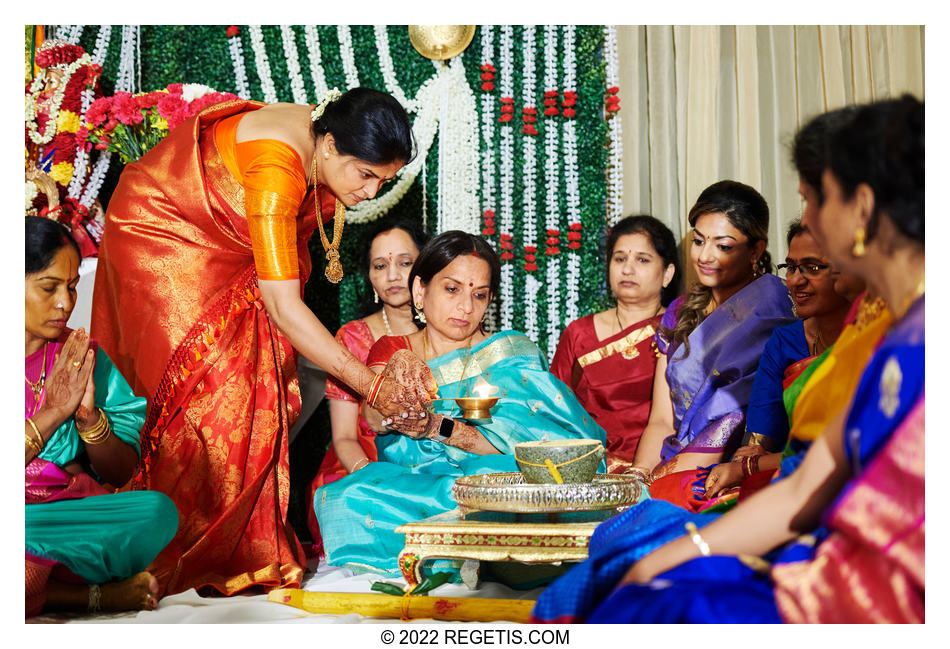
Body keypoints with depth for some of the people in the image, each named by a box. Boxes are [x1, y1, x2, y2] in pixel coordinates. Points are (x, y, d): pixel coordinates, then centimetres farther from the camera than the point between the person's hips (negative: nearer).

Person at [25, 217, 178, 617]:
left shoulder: (82, 356, 11)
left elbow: (120, 474, 9)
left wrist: (89, 415, -8)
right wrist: (52, 412, -12)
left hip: (70, 512, 3)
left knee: (158, 511, -27)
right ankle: (97, 594, -18)